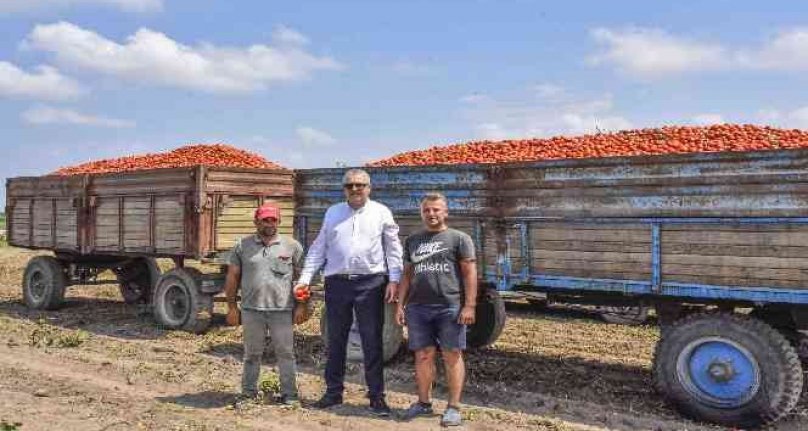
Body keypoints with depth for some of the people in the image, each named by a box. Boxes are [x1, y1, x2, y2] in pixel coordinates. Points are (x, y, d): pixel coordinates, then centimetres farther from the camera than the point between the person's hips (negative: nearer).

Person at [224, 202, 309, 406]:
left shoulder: (292, 246, 4)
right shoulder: (242, 246, 7)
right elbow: (232, 277, 8)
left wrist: (301, 305, -1)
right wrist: (232, 306, 5)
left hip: (282, 309, -1)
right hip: (251, 309, 1)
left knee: (286, 352, 3)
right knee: (252, 353, 12)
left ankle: (289, 394, 12)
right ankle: (249, 392, 23)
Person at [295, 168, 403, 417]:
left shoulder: (381, 212, 4)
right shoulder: (332, 213, 11)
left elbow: (393, 248, 3)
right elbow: (318, 248, 11)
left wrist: (394, 280, -5)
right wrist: (305, 279, 5)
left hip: (370, 283, -2)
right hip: (337, 282, 3)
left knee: (372, 341, 1)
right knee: (335, 340, 10)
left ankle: (376, 396, 10)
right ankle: (333, 392, 22)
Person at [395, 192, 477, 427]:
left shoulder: (459, 238, 3)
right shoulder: (412, 241, 17)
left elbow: (470, 273, -2)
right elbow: (407, 275, 18)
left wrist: (469, 305, -11)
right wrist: (400, 305, 11)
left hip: (450, 308, -4)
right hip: (418, 308, 4)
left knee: (452, 356, 0)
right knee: (423, 356, 8)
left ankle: (454, 407, 7)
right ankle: (423, 402, 20)